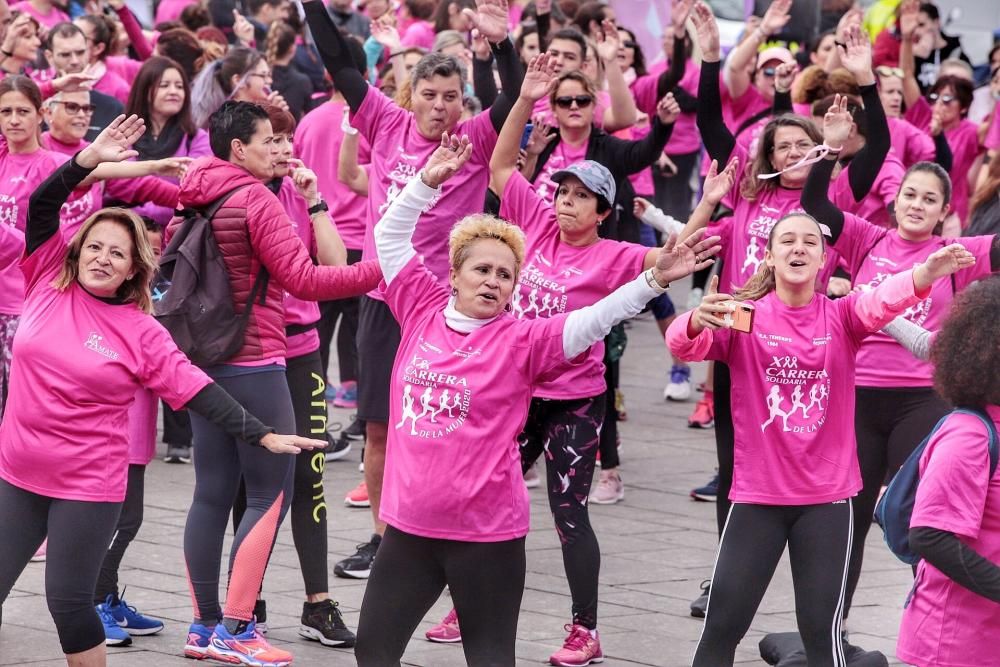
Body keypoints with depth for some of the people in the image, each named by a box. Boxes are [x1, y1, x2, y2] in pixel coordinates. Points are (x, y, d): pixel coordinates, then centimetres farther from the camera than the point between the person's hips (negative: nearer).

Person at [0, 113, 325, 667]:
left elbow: (197, 392, -5)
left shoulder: (140, 333, -5)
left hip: (89, 485, -3)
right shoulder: (49, 285, 0)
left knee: (69, 599, 0)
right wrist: (88, 161, -15)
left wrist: (261, 435, -10)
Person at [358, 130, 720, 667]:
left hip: (487, 532, -4)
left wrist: (655, 280, -27)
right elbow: (391, 239, 9)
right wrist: (428, 181, 1)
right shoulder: (424, 312, 3)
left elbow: (596, 319, -16)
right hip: (410, 523, 4)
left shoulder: (521, 340, -6)